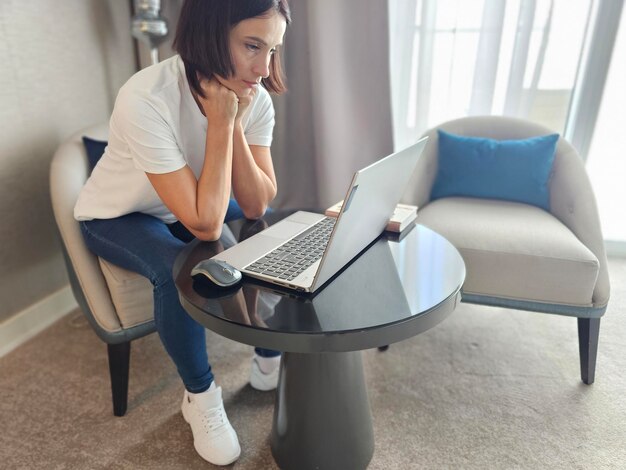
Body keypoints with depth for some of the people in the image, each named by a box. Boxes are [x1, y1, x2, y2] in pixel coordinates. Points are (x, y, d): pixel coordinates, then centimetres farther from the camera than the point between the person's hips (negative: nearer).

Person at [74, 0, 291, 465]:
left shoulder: (255, 98, -18)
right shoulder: (146, 99, -35)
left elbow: (256, 207, -22)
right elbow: (205, 225, -38)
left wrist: (235, 121, -31)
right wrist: (220, 121, -37)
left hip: (193, 203, 5)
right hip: (118, 217, -4)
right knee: (180, 271, -34)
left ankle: (270, 361, 8)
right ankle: (200, 395, -5)